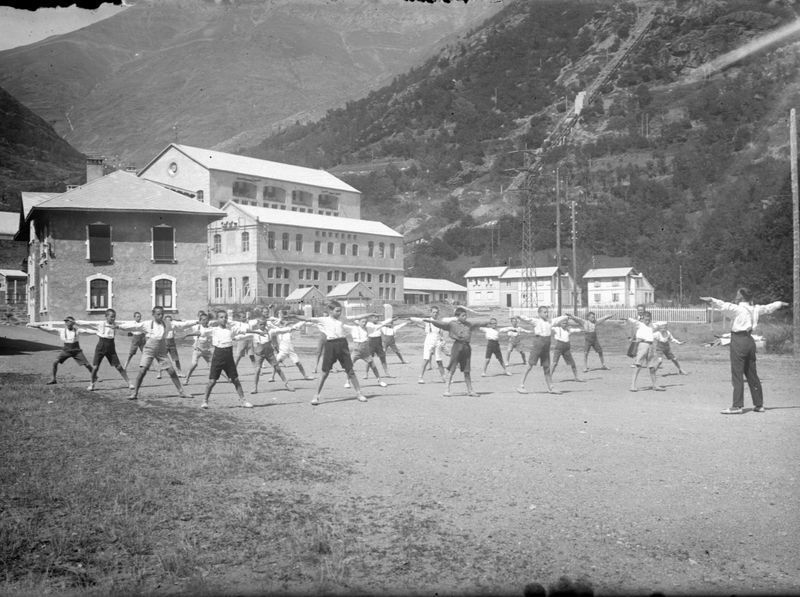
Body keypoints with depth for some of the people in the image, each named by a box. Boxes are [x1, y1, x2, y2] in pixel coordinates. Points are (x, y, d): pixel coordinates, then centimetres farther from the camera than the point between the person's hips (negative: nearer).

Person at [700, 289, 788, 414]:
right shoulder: (755, 309, 11)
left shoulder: (738, 309, -10)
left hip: (739, 341, -7)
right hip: (749, 340, 8)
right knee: (752, 374, 15)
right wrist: (781, 304, 47)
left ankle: (737, 406, -7)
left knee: (737, 375, -6)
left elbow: (725, 306, -29)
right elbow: (769, 307, 29)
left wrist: (711, 300, -40)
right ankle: (759, 404, 22)